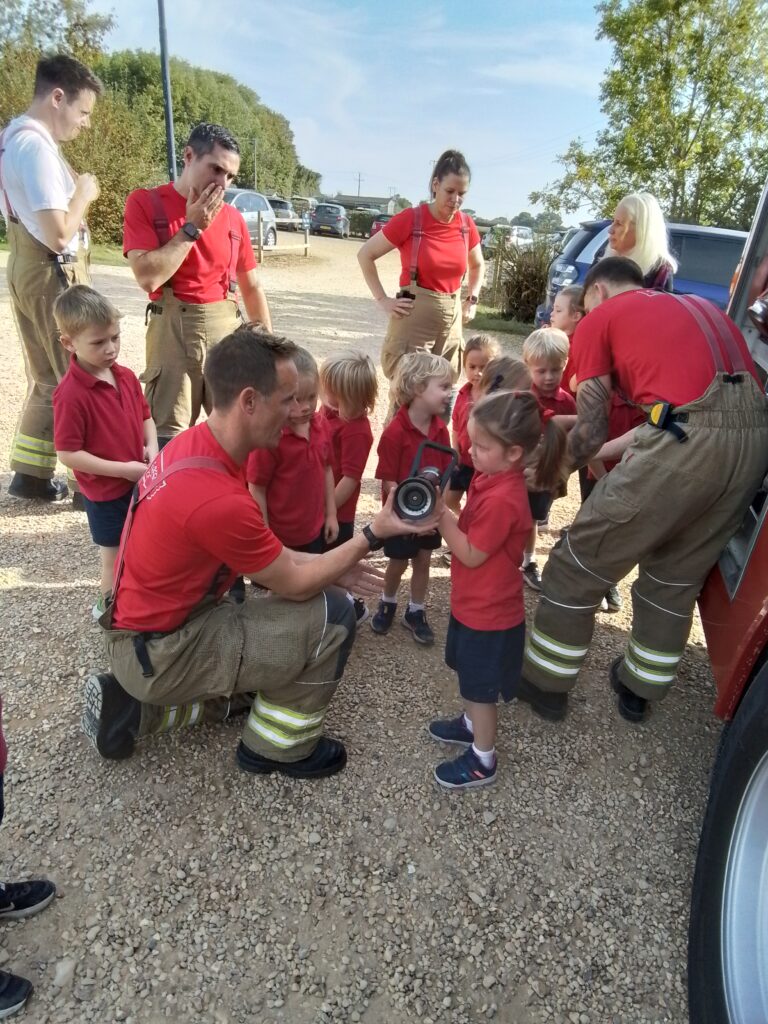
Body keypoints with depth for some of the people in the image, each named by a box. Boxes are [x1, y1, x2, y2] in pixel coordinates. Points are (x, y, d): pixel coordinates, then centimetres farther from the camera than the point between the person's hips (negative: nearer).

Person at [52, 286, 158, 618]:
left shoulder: (126, 376, -2)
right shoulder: (70, 394, -23)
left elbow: (144, 416, 12)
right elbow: (68, 454, -22)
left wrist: (152, 448, -7)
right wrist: (123, 470, -22)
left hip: (139, 482, 7)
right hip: (105, 493, -6)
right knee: (115, 560, 10)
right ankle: (108, 607, 34)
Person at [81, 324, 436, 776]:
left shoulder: (196, 441, -5)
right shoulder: (218, 499, -33)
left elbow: (264, 553, 5)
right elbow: (295, 585, -18)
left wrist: (329, 566, 2)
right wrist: (373, 534, -11)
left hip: (144, 621, 9)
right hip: (158, 652, -9)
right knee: (333, 616, -12)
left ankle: (136, 705, 21)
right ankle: (280, 747, 11)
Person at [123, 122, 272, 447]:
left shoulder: (233, 218, 10)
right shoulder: (145, 203, 0)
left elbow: (252, 287, 16)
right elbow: (149, 277, -12)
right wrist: (192, 227, -8)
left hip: (228, 331, 4)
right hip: (174, 331, -3)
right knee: (169, 437, -2)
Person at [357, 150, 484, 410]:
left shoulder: (467, 225, 5)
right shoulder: (410, 219, -9)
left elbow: (477, 265, 24)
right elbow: (365, 255, -2)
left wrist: (472, 300, 10)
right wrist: (382, 300, -8)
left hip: (451, 324, 5)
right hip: (413, 322, -5)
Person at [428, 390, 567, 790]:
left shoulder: (502, 500, -32)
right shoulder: (490, 477, -3)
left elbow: (471, 555, -23)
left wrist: (441, 515, -23)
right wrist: (442, 510, -9)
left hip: (489, 613, -9)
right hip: (473, 603, 9)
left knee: (481, 688, 11)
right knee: (470, 676, 28)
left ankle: (482, 761, 32)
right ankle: (471, 725, 52)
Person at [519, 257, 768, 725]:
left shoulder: (600, 318, 12)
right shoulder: (699, 305, 32)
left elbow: (592, 431, 8)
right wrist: (629, 446, 36)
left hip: (690, 439, -7)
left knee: (581, 562, 10)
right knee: (677, 575, 24)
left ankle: (545, 681, 24)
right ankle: (640, 687, 39)